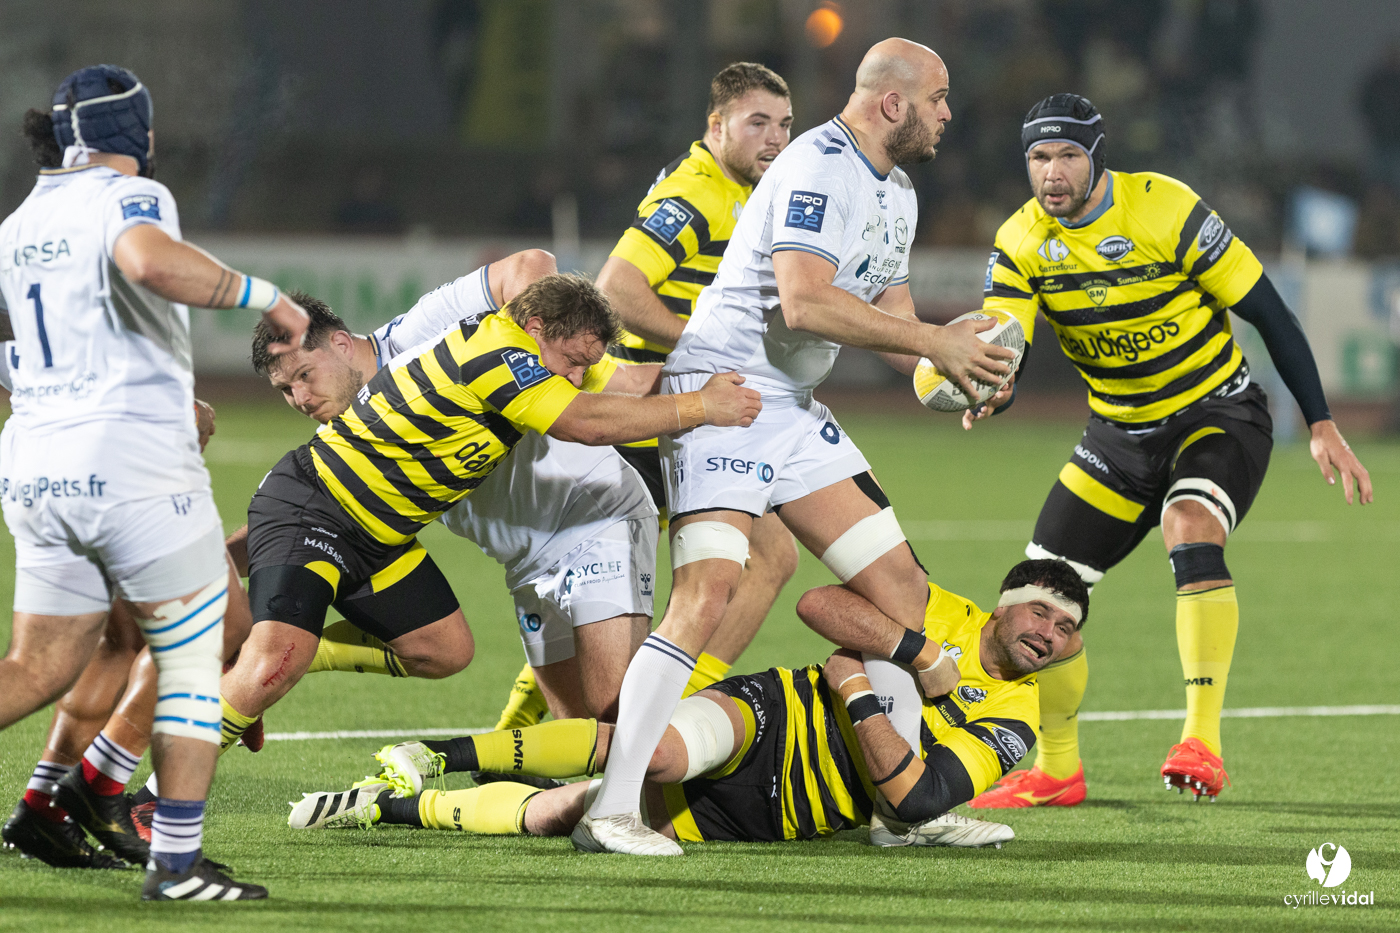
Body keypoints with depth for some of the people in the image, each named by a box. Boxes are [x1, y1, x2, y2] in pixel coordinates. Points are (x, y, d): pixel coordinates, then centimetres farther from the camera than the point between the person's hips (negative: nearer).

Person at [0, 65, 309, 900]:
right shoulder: (128, 198, -7)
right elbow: (151, 263, -31)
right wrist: (264, 297, -21)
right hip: (134, 465, -7)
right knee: (198, 655, 5)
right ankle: (177, 862, 2)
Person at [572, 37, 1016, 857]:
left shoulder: (896, 194, 16)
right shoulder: (819, 168, -17)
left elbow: (890, 322, 20)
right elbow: (804, 301, -27)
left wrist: (952, 374, -2)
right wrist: (936, 343, -21)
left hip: (797, 413, 10)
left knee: (900, 587, 7)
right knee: (707, 594, -24)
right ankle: (612, 811, -25)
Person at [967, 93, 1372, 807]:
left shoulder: (1166, 210, -20)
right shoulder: (1020, 243, -8)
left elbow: (1268, 314, -14)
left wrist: (1322, 426, -15)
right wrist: (990, 390, -41)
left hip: (1219, 416, -5)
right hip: (1122, 431, 5)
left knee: (1191, 534, -34)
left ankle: (1202, 741, -38)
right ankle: (1056, 772, 20)